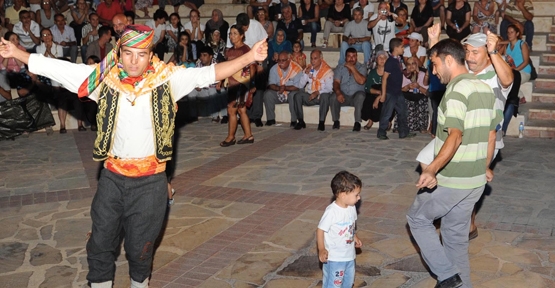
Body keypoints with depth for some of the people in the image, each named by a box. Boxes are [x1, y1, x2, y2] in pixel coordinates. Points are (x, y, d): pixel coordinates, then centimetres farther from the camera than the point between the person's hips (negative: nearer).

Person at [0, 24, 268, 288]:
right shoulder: (104, 77, -4)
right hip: (112, 177, 2)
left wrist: (248, 57, -24)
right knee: (101, 242, 15)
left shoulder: (167, 78, -9)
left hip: (150, 180, -2)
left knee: (140, 246, 13)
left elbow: (208, 73, -15)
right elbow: (56, 67, 0)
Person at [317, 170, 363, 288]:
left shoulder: (352, 208, -3)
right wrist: (321, 249, -22)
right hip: (334, 257, -7)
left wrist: (355, 237, 7)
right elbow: (320, 230, -20)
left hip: (349, 255, 8)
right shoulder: (331, 211, -26)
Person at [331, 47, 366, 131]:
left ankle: (357, 122, -27)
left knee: (360, 96, -35)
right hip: (343, 96, 2)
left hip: (356, 94, -1)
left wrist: (352, 68, -18)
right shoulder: (340, 67, 8)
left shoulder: (361, 67, 2)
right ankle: (336, 121, -11)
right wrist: (338, 93, -26)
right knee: (333, 97, -28)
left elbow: (361, 81, -16)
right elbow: (336, 82, -5)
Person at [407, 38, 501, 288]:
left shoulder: (457, 90, -18)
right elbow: (490, 134, 16)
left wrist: (432, 169, -41)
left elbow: (455, 136, -30)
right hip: (475, 179, 8)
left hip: (453, 178, -8)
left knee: (417, 218, 12)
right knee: (456, 235, 18)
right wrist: (484, 167, 28)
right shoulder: (485, 89, 9)